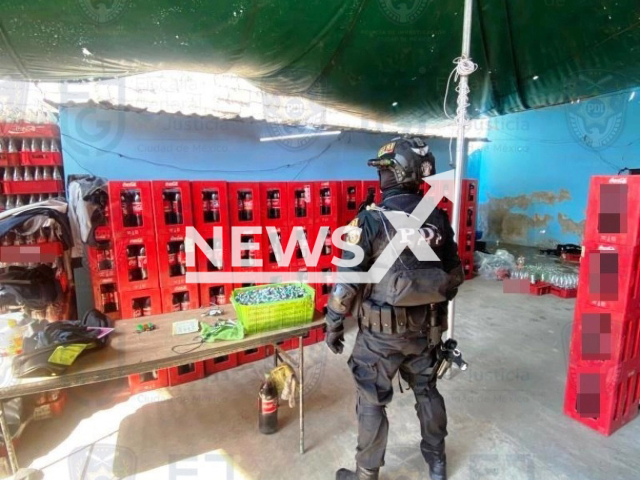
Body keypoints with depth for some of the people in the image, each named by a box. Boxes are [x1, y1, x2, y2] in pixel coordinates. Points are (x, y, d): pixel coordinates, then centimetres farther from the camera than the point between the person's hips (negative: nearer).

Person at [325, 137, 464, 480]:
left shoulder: (371, 220, -19)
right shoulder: (438, 218, -2)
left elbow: (347, 279, -17)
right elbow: (455, 275, 6)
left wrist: (333, 325, -5)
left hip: (381, 332, -5)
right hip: (426, 329, 6)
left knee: (371, 402, 13)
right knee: (427, 391, 24)